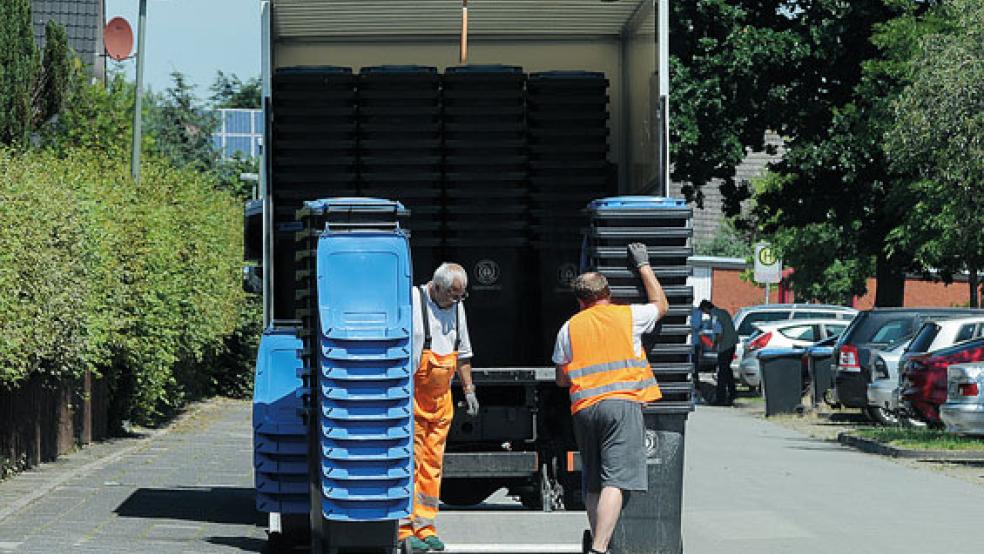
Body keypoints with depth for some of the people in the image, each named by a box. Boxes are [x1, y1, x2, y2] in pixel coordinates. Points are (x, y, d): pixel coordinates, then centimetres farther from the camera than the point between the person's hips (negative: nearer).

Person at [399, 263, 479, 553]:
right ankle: (404, 528, -5)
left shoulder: (456, 307, 11)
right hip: (410, 396, -6)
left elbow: (463, 352, 23)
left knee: (433, 463, 7)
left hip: (440, 398, 6)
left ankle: (425, 526, 12)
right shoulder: (411, 301, -10)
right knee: (410, 461, -7)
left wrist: (469, 390, 18)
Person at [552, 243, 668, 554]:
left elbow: (561, 379, 16)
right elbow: (661, 305, 29)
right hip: (621, 403, -3)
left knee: (592, 485, 14)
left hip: (583, 408, 3)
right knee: (614, 482, -12)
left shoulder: (569, 328, 13)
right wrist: (643, 265, 36)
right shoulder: (628, 316, 8)